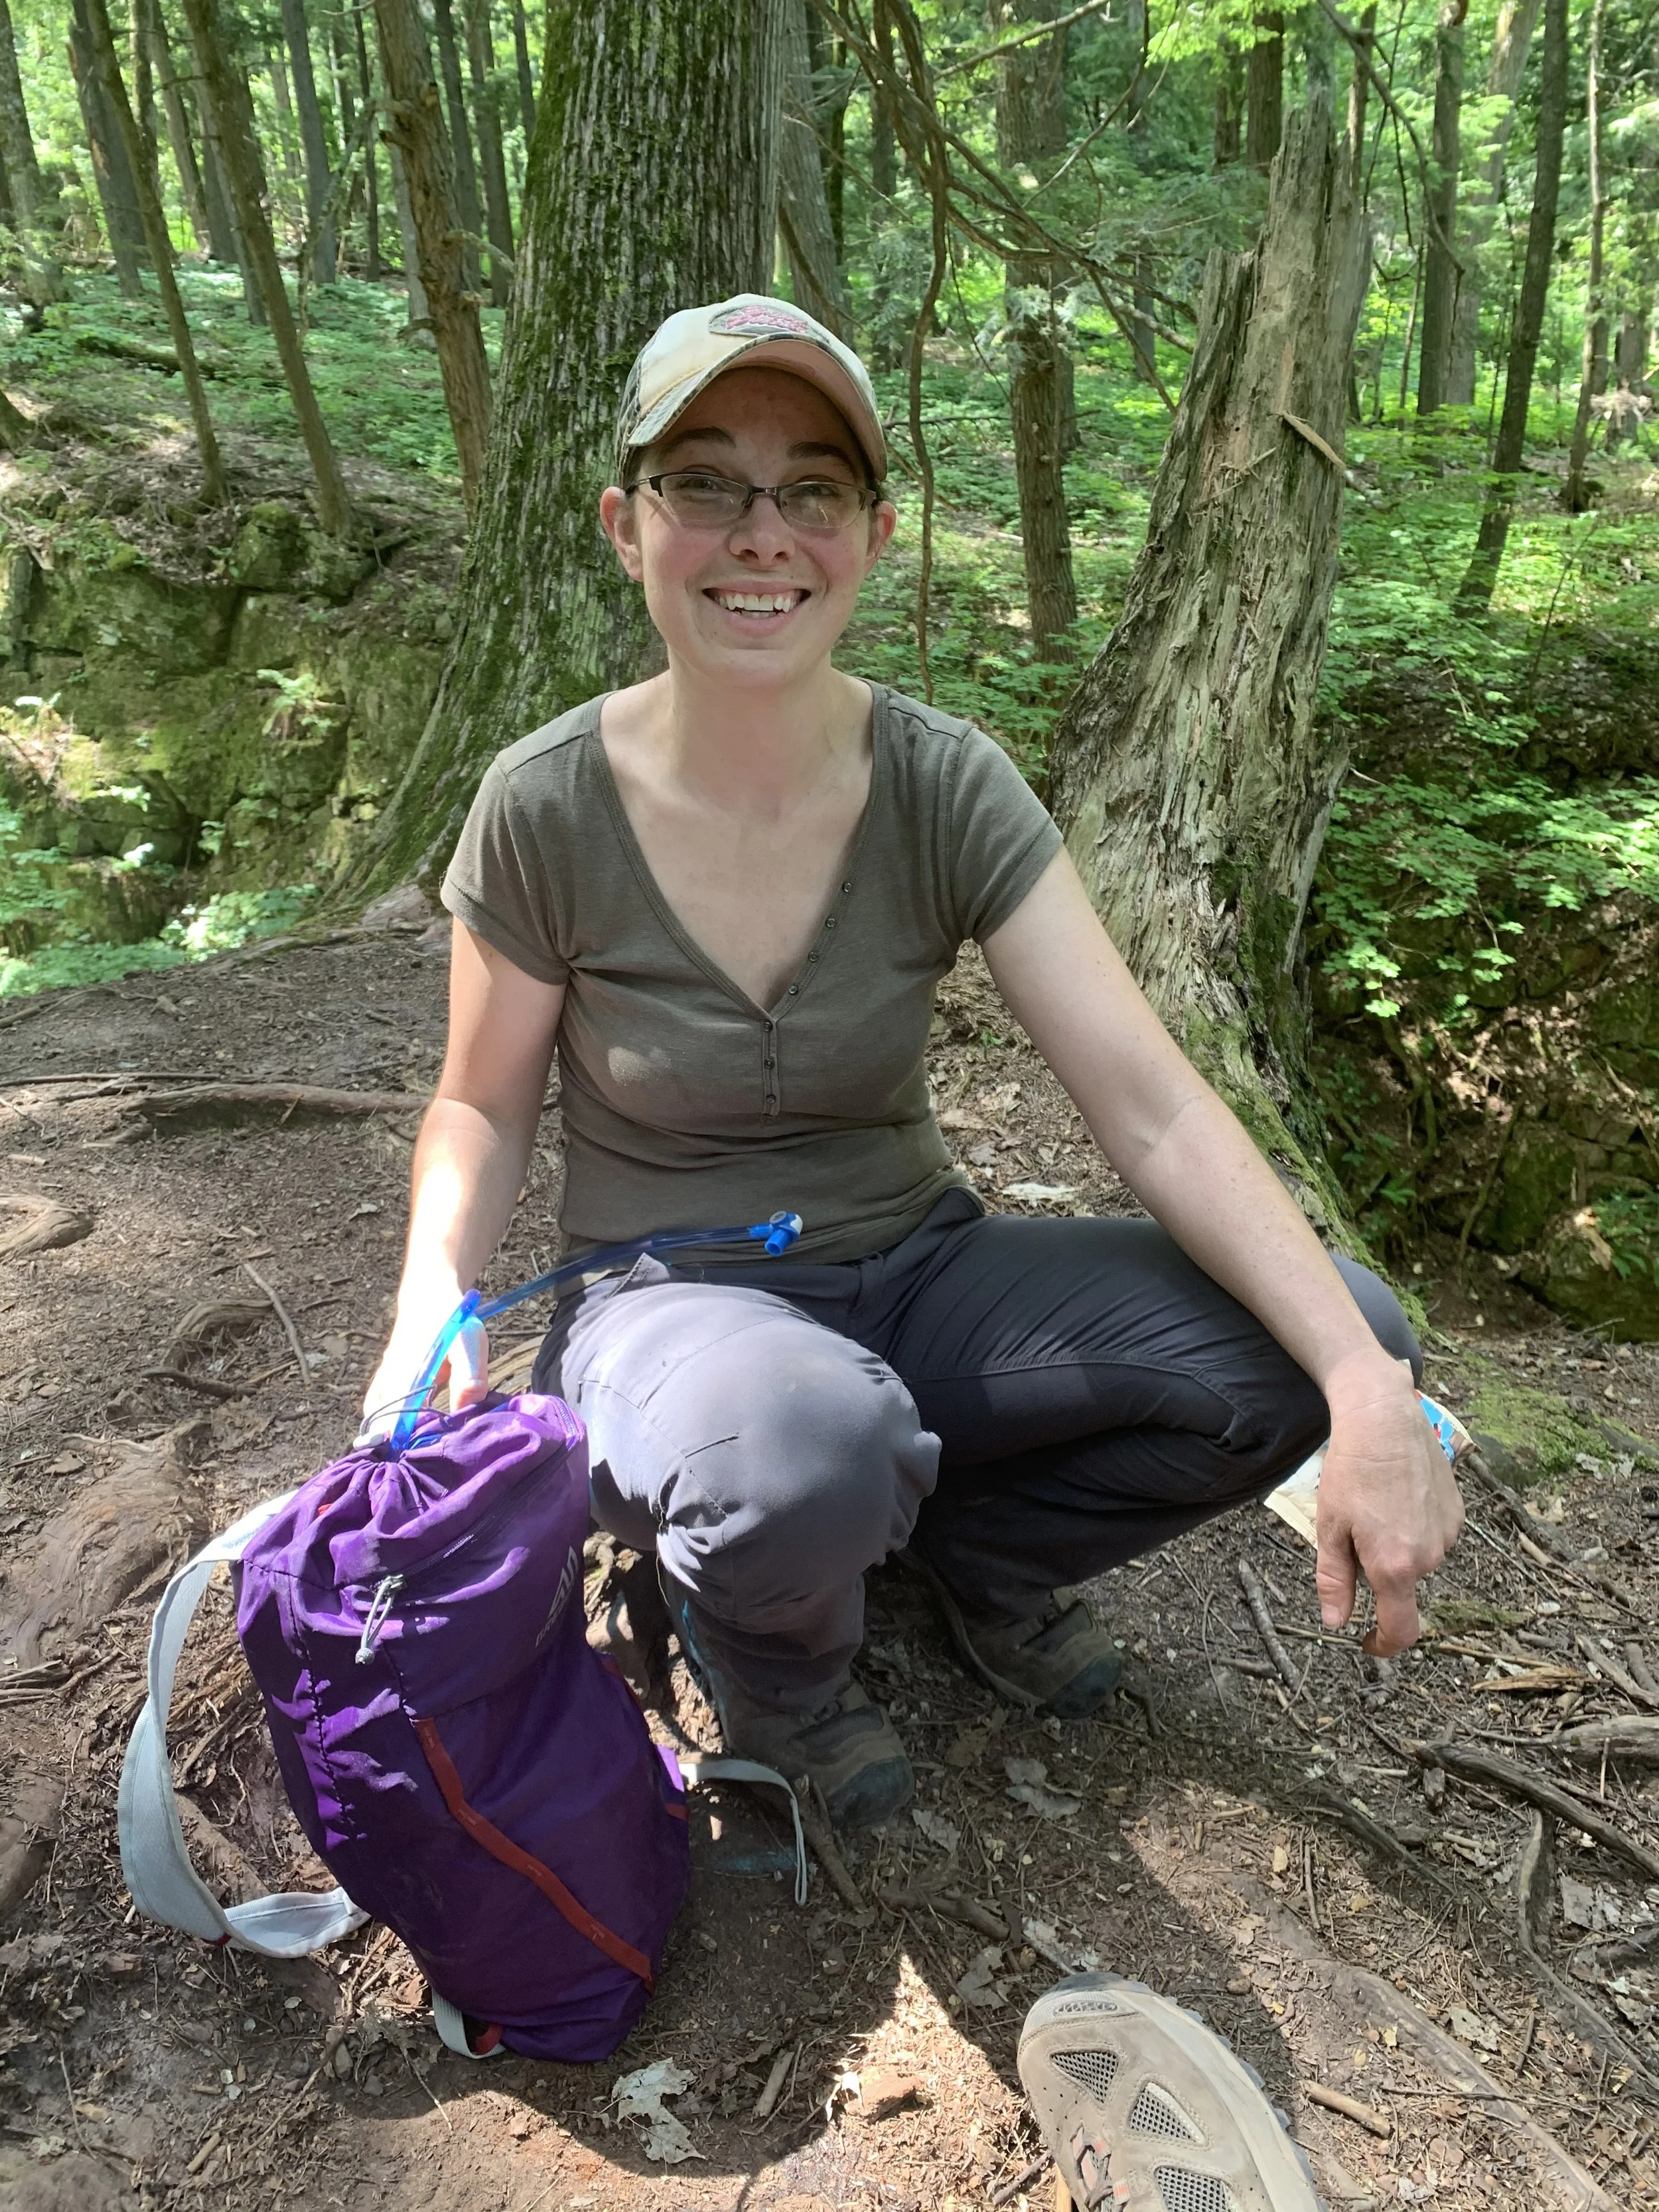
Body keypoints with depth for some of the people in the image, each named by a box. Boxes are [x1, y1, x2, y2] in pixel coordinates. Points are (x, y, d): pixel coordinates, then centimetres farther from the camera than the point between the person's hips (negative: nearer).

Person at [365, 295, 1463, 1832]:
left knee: (1312, 1344, -17)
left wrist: (1370, 1390, -26)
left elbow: (1155, 1109, -17)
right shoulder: (547, 808, -14)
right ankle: (771, 1655, 0)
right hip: (667, 1301, -2)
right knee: (810, 1453, -40)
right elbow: (485, 1103, 1)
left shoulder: (947, 787, -11)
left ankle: (973, 1543, 10)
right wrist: (433, 1308, -18)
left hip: (911, 1275, 3)